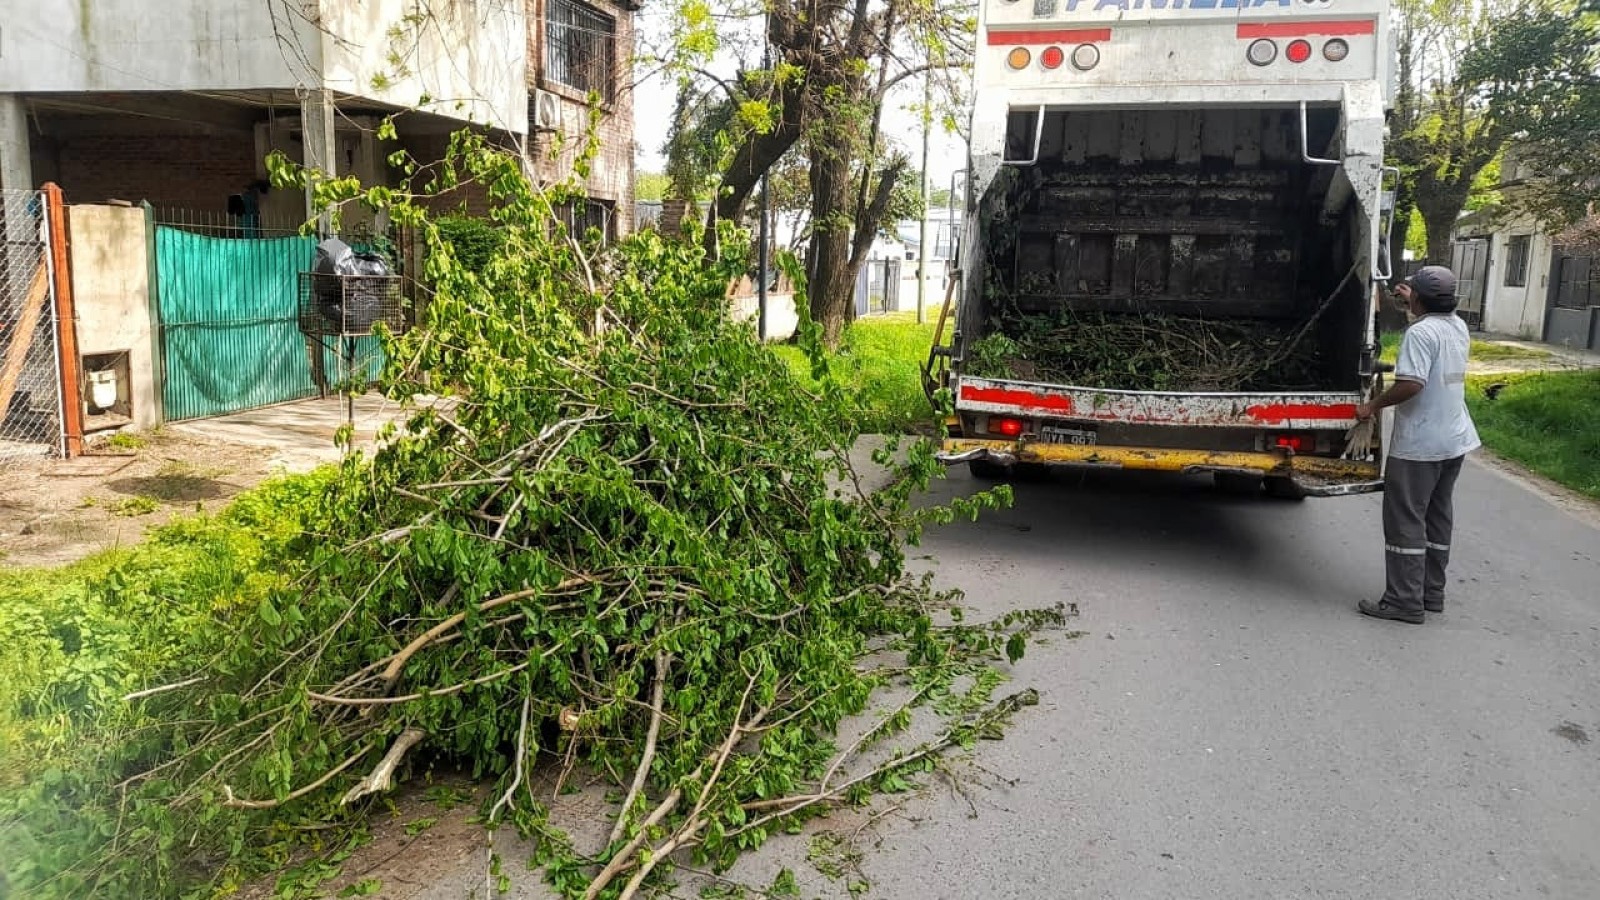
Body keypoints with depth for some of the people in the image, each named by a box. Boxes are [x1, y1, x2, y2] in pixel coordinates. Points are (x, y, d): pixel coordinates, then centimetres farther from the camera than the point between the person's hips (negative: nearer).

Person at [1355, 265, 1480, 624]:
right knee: (1439, 517, 16)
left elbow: (1411, 384, -28)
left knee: (1405, 521, -2)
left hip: (1418, 445, -9)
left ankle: (1405, 601, 0)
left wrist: (1374, 405, -15)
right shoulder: (1458, 327, 9)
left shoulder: (1420, 333, -19)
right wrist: (1412, 301, 37)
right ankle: (1432, 593, 24)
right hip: (1455, 440, 9)